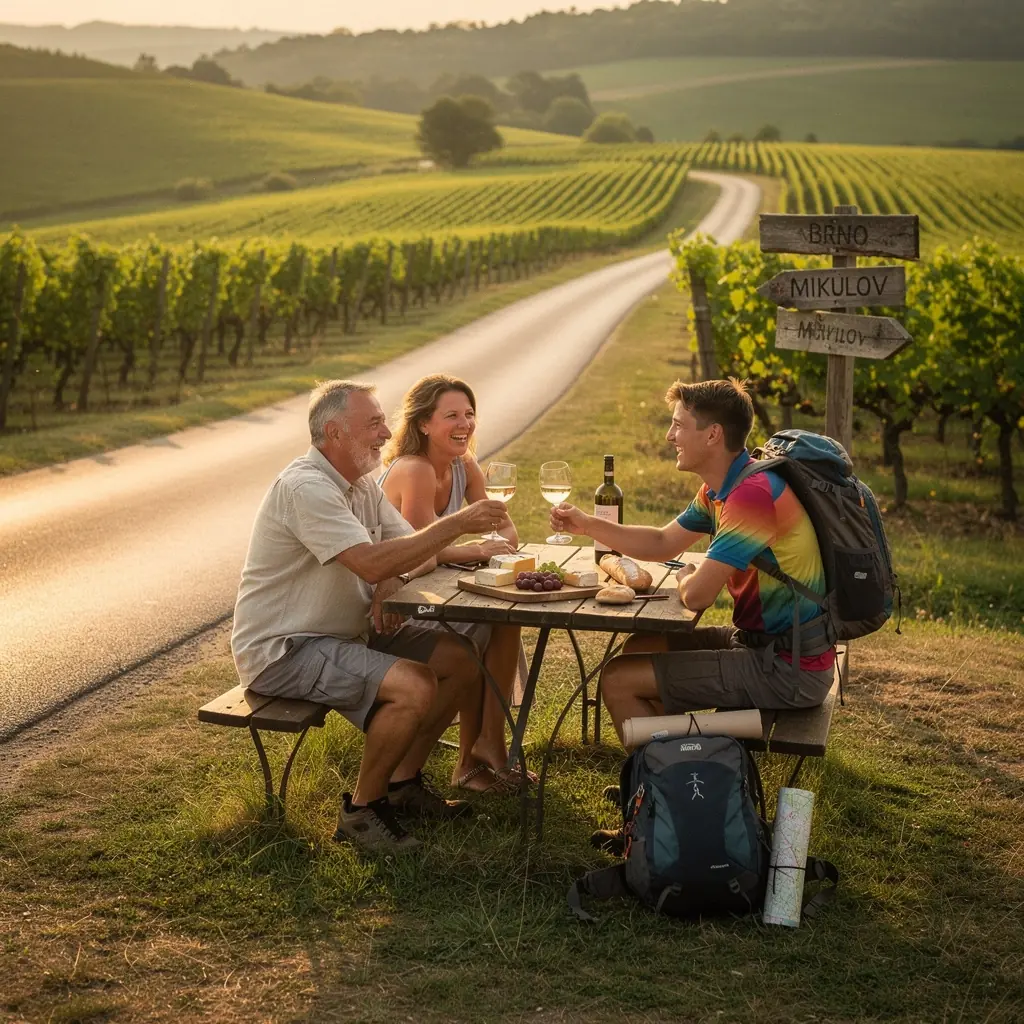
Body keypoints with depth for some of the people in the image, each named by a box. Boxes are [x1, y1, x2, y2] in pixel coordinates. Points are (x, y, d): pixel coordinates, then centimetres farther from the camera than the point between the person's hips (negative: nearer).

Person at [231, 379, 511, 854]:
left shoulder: (361, 484, 9)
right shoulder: (305, 487, -22)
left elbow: (418, 550, 8)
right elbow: (371, 563, -33)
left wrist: (392, 581, -16)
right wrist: (457, 523, -30)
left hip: (348, 631, 10)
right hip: (282, 650, -10)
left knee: (461, 662, 1)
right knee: (414, 685, -27)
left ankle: (402, 782, 14)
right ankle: (362, 809, -7)